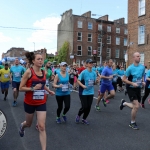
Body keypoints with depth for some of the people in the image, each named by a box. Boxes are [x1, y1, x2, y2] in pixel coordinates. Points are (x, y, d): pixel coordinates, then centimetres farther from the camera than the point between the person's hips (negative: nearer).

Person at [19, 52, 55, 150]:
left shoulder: (44, 72, 0)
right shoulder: (29, 72, -15)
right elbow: (21, 88, -15)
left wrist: (49, 91, 12)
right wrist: (33, 88, -26)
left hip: (41, 103, 3)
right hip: (30, 102, -2)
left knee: (42, 127, -3)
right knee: (29, 124, 21)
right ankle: (22, 126, 59)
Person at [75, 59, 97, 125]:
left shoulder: (94, 73, 3)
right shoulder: (83, 72, -11)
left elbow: (94, 82, 9)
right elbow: (78, 80, -8)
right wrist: (83, 85, -23)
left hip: (91, 92, 5)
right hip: (84, 92, -5)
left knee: (88, 107, 8)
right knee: (84, 107, -4)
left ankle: (84, 119, 27)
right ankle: (78, 115, 25)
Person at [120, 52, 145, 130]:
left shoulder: (142, 67, 1)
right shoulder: (130, 68, -16)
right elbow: (123, 79, -12)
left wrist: (143, 82, -2)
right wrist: (132, 83, -22)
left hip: (138, 88, 6)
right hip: (131, 88, -6)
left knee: (136, 106, 10)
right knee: (136, 106, -12)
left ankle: (124, 103, 39)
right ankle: (132, 123, 10)